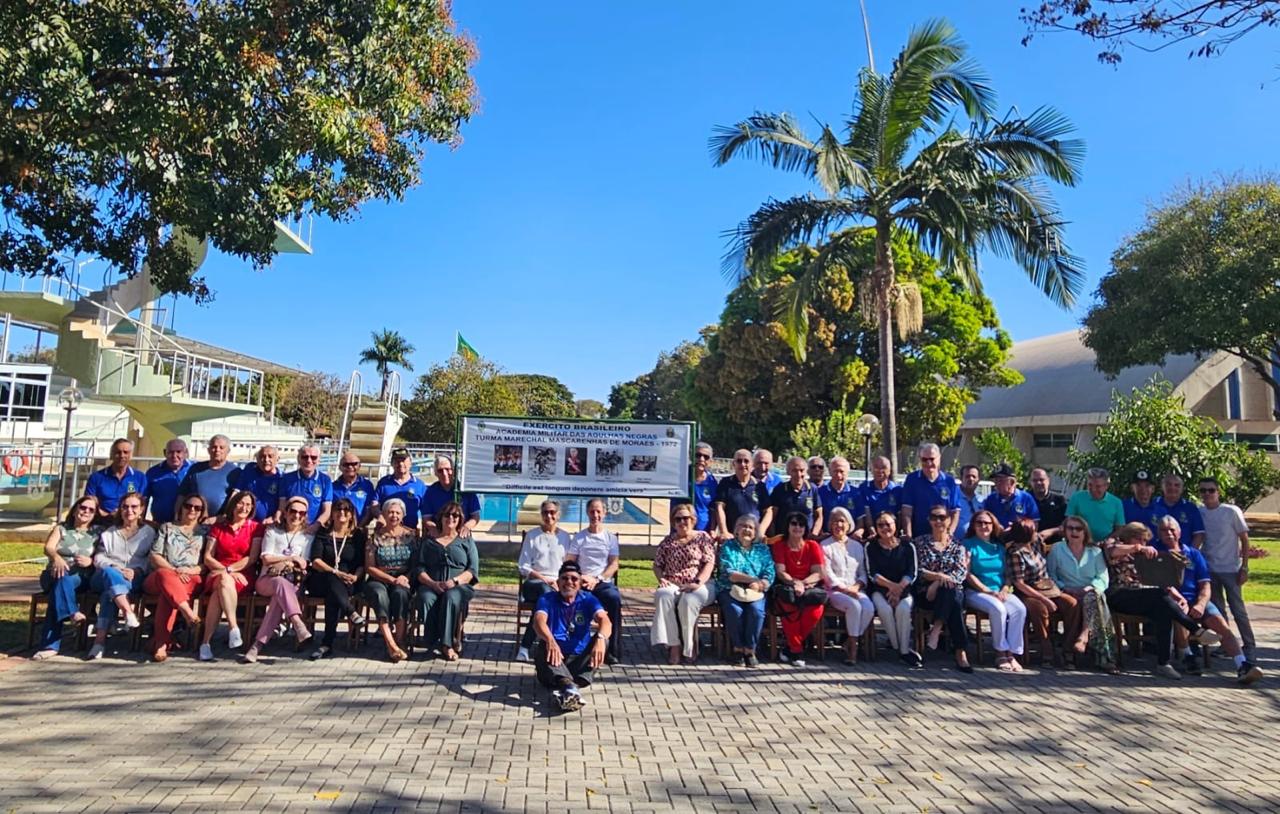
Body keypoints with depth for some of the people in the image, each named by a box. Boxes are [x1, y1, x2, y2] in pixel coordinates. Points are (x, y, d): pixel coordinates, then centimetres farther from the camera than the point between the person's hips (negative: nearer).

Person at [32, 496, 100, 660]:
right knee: (62, 579, -36)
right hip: (54, 576, 1)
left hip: (81, 578, -1)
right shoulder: (61, 528, 18)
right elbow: (48, 548, -2)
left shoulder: (96, 534, 17)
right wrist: (56, 557, -26)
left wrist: (91, 561, -18)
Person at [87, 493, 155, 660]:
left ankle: (100, 640, -41)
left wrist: (136, 571, -14)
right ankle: (129, 613, -53)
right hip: (105, 576, 1)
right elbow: (98, 558, 11)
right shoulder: (108, 532, 25)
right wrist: (116, 568, -11)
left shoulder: (148, 532, 20)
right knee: (110, 573, -36)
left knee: (110, 589, -34)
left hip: (134, 580, -1)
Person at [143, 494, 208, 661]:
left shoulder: (205, 531, 20)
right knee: (165, 575, -38)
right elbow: (154, 557, 10)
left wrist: (190, 570, -10)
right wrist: (174, 570, -7)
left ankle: (161, 642, -36)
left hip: (191, 579, -1)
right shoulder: (167, 528, 22)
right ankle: (189, 613, -53)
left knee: (168, 592, -36)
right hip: (160, 577, 1)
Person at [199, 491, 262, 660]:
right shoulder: (218, 526, 16)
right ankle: (234, 629, -40)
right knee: (224, 581, -36)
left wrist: (229, 569, -12)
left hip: (242, 576, -1)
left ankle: (206, 642, -33)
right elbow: (207, 557, 7)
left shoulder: (256, 527, 10)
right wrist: (226, 572, -10)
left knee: (219, 592, -34)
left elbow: (252, 558, 1)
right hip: (218, 574, 1)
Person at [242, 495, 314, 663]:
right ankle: (299, 626, -54)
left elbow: (304, 564, 4)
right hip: (267, 580, -1)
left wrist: (282, 563, -10)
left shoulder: (308, 535, 14)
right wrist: (291, 558, -4)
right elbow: (266, 558, 2)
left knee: (279, 598, -35)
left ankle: (258, 644, -37)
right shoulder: (272, 530, 13)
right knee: (281, 582, -37)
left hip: (293, 583, 1)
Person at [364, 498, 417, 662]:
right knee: (379, 594, -34)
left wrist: (406, 578, -14)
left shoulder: (411, 534, 9)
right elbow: (369, 567, 1)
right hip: (379, 580, 0)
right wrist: (392, 579, -10)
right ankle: (391, 645, -40)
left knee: (400, 593, -34)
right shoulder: (376, 536, 6)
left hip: (404, 580, 0)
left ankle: (399, 641, -30)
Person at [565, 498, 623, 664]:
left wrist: (597, 579, -11)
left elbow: (614, 564, 3)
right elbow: (568, 564, 7)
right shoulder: (578, 537, 13)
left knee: (615, 598, -34)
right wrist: (580, 578, -12)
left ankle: (613, 651, -28)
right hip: (582, 583, 0)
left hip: (604, 582, 0)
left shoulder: (611, 537, 12)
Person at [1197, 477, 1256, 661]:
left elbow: (1245, 540, -4)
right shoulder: (1198, 513, 1)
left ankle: (1250, 646, 12)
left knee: (1238, 609, 0)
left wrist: (1244, 568, -7)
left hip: (1230, 569, -3)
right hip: (1209, 569, 4)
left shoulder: (1232, 512, -8)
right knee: (1217, 609, 11)